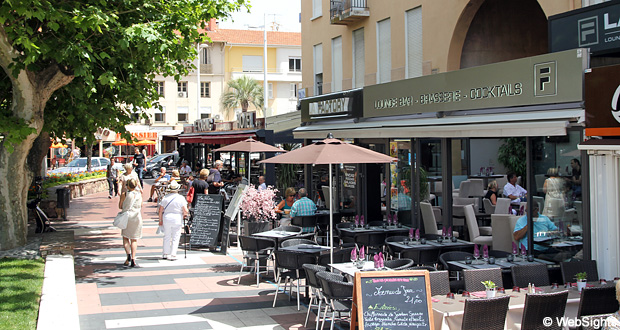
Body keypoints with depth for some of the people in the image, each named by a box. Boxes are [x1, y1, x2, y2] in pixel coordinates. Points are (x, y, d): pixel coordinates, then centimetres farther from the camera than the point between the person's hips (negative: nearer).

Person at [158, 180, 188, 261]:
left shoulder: (165, 198, 1)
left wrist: (160, 220, 15)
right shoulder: (181, 198, -7)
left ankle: (165, 254, 21)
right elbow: (185, 211, -11)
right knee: (175, 238, 4)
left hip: (166, 219, 3)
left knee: (167, 237, 15)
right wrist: (185, 214, 11)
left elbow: (160, 210, 4)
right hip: (177, 219, -3)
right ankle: (173, 255, 1)